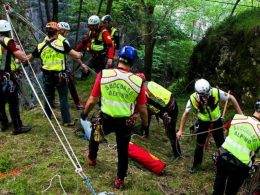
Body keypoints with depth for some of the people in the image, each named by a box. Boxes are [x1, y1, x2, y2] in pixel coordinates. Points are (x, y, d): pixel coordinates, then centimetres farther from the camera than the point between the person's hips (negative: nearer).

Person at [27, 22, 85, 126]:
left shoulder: (41, 46, -1)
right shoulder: (62, 44, -12)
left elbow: (28, 58, 9)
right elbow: (76, 56, -14)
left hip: (47, 76, 4)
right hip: (60, 75, -3)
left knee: (48, 96, 21)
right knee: (63, 98, 3)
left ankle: (48, 115, 38)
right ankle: (67, 121, 4)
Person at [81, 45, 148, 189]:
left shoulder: (103, 74, -13)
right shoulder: (138, 81, -12)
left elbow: (92, 101, -7)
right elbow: (142, 109, -5)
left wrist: (85, 113, 13)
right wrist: (145, 124, 13)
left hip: (105, 119, 1)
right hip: (125, 123, -1)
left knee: (94, 136, 32)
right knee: (123, 151, 20)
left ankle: (92, 158, 57)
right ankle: (120, 180, 33)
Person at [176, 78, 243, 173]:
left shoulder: (216, 92, -30)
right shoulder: (193, 98, -27)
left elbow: (231, 98, -13)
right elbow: (185, 113, -12)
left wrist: (240, 114, -14)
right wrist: (180, 130, -9)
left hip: (216, 122, 0)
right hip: (203, 123, 0)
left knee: (221, 144, 7)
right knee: (199, 145, 11)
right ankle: (196, 164, 34)